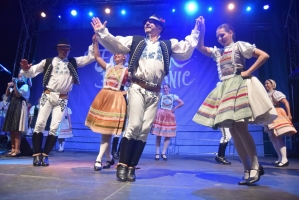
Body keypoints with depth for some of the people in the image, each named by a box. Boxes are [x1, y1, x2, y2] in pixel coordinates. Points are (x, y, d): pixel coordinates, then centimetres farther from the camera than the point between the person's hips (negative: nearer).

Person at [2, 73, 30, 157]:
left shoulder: (25, 86, 0)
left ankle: (17, 150, -12)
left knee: (16, 130, -13)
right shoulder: (14, 86, 24)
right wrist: (8, 87, 3)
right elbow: (7, 95, 16)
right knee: (11, 130, 5)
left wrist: (15, 85, -16)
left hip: (19, 108, -8)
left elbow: (18, 94, -13)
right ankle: (13, 149, 10)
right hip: (12, 108, 8)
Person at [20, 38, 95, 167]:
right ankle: (37, 155, 2)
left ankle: (45, 155, 7)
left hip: (62, 99, 1)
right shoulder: (48, 61, 9)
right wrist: (26, 69, -15)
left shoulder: (73, 62, 13)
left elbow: (90, 57, 10)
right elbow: (32, 72, 6)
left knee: (55, 128, -4)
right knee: (40, 124, -8)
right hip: (47, 95, 0)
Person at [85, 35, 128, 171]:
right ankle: (109, 158, 21)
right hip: (103, 98, 5)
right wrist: (95, 41, 8)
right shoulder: (108, 67, 16)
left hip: (116, 100, -5)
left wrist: (125, 92, -10)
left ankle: (98, 159, -4)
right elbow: (97, 56, 15)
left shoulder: (127, 71, 3)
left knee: (107, 131, -6)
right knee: (105, 131, 8)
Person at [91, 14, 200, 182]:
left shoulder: (169, 45, 17)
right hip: (137, 89, -2)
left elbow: (186, 52, 12)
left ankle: (132, 167, 10)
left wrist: (195, 34, 6)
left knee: (145, 130, 1)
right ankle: (122, 165, -1)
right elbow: (115, 44, 7)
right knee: (134, 126, -13)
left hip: (154, 93, 2)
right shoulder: (135, 41, 14)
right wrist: (102, 32, -4)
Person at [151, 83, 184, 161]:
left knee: (168, 135, 0)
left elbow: (182, 103, 4)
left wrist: (174, 108, 0)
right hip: (160, 115, -1)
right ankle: (157, 153, 7)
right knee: (158, 135, 0)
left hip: (169, 116, 1)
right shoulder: (160, 95, 6)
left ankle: (163, 153, 9)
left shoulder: (173, 96, 8)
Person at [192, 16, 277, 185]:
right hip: (225, 89, 7)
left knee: (240, 127, -17)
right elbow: (200, 47, 15)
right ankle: (247, 170, 6)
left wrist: (248, 72, -9)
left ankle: (255, 166, -3)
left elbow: (264, 55, -3)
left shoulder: (239, 45, 4)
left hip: (239, 86, -6)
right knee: (233, 131, 0)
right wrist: (202, 30, 6)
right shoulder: (217, 52, 21)